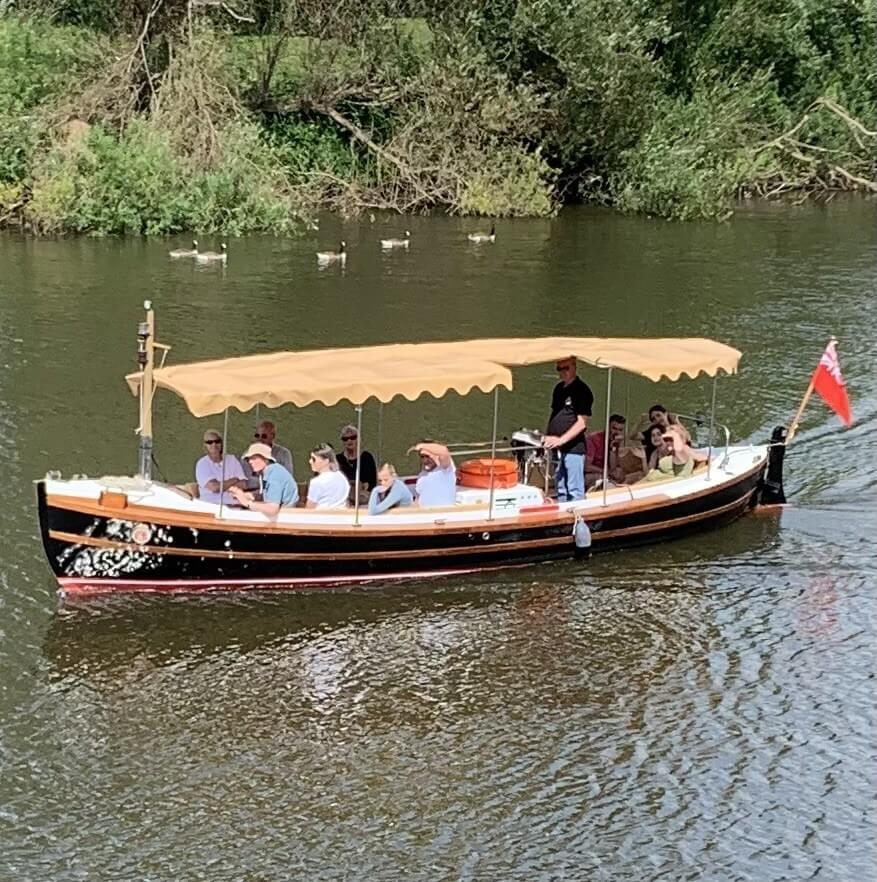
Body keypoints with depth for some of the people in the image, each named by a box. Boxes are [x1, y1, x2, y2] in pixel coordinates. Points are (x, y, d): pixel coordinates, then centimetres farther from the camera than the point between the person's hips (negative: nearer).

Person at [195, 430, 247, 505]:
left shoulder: (232, 459, 13)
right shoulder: (201, 464, 2)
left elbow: (243, 484, 3)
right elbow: (214, 487, -11)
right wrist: (234, 480, 2)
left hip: (232, 504, 1)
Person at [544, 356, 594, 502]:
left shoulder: (581, 390, -8)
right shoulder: (558, 389, 15)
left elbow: (582, 423, -14)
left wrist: (561, 440, -21)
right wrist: (547, 437, 9)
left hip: (573, 448, -8)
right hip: (557, 449, 8)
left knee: (575, 492, -5)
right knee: (561, 489, 14)